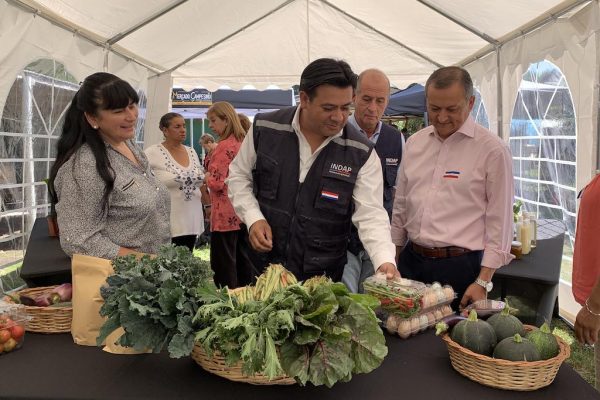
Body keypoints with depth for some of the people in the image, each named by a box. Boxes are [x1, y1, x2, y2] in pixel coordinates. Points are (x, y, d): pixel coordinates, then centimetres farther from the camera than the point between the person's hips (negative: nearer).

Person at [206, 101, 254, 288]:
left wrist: (205, 176, 0)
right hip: (242, 213, 9)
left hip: (225, 215, -9)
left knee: (224, 265, -2)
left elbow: (217, 183, -19)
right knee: (242, 260, 15)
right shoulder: (243, 142, 10)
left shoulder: (224, 146, -15)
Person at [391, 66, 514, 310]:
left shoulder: (493, 150, -7)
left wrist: (483, 282, -10)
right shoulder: (414, 143, 8)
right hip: (411, 261, 5)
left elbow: (499, 222, -7)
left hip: (460, 267, -4)